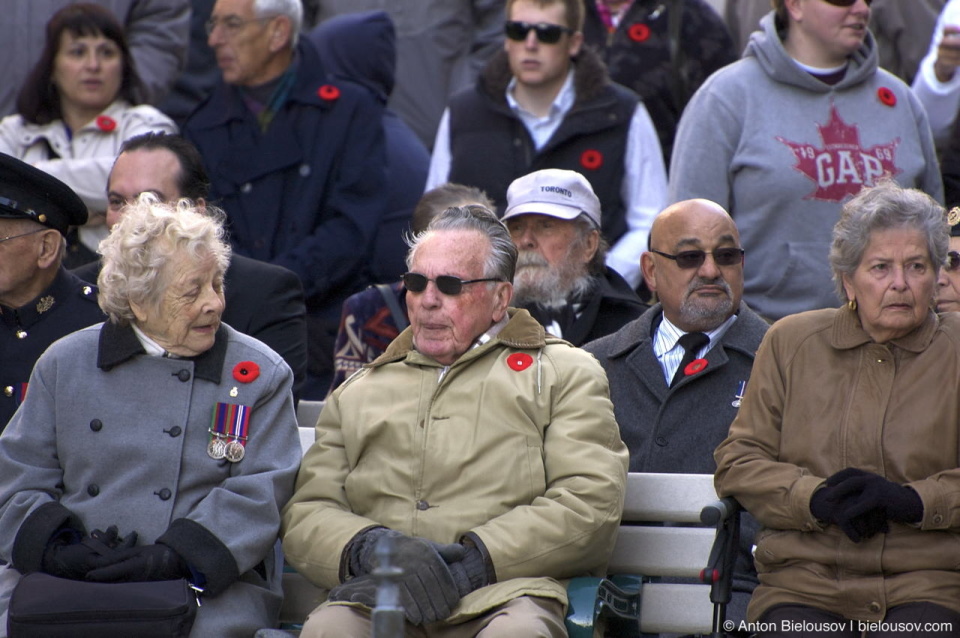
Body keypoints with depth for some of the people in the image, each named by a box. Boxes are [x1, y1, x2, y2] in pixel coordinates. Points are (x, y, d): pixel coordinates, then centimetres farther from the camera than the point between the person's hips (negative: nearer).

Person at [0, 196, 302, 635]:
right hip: (67, 583, 1)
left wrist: (175, 557, -14)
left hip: (207, 590, -1)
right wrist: (55, 547, -8)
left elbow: (259, 492, 1)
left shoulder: (262, 375, 10)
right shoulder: (65, 364, 15)